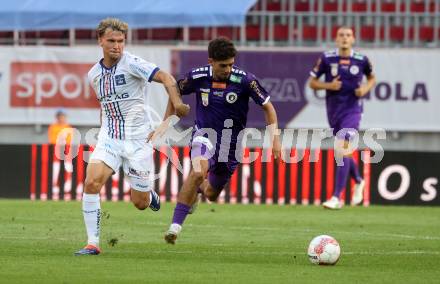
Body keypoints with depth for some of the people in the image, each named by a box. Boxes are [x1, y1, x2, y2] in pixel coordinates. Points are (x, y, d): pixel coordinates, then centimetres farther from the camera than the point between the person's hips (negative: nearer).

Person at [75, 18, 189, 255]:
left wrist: (176, 103, -39)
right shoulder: (94, 74, 7)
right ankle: (92, 243, -14)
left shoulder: (131, 63, -11)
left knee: (140, 203, 2)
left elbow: (166, 78, -22)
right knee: (91, 183, -21)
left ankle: (149, 194, 41)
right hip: (108, 138, 4)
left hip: (137, 139, -4)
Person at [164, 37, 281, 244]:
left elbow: (267, 107, -6)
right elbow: (176, 91, 10)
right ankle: (175, 225, -27)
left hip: (230, 141, 1)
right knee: (198, 172, -32)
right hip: (205, 134, -1)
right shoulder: (198, 77, -12)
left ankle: (198, 188, 54)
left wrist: (275, 138, -12)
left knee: (211, 194, 14)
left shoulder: (244, 80, -17)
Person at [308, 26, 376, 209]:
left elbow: (371, 78, 15)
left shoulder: (361, 60, -3)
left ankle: (336, 197, -16)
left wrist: (366, 88, -6)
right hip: (333, 110, 3)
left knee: (342, 150, -16)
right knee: (342, 152, 15)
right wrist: (329, 85, -15)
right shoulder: (327, 58, -3)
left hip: (352, 110, -3)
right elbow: (312, 82, 3)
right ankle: (358, 182, 43)